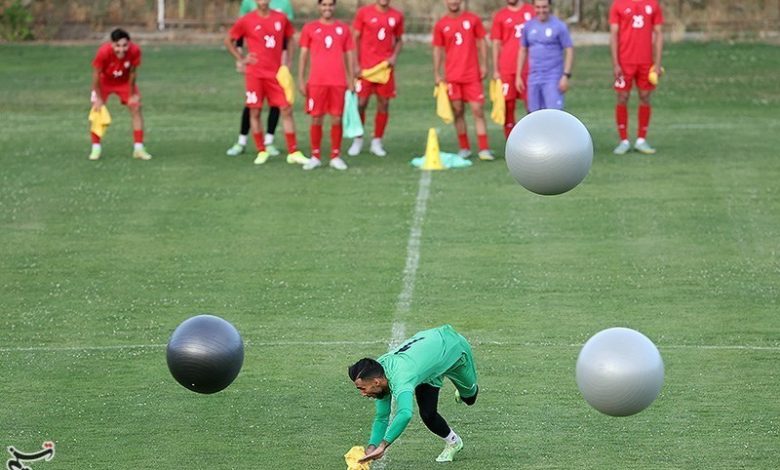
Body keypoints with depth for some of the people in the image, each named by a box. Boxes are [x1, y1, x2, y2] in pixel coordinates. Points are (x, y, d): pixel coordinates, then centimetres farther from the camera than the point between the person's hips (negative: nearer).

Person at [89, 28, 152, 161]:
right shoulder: (103, 52, -39)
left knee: (136, 108, -7)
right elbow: (96, 75, -25)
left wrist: (132, 94, -9)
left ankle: (139, 148, -1)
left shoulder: (135, 51, -34)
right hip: (104, 81, -1)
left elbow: (132, 73, -18)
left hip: (125, 81, 2)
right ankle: (96, 148, 0)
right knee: (97, 109, -11)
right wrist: (98, 98, -20)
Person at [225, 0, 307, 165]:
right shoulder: (247, 20, -2)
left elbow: (289, 39, 19)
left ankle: (293, 152, 1)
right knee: (255, 112, 1)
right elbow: (228, 40, 7)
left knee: (286, 110, -4)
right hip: (254, 74, -2)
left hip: (276, 73, 2)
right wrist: (241, 59, -1)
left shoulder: (281, 19, 4)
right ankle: (262, 151, 13)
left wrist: (288, 63, 10)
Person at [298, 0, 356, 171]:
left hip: (338, 82, 1)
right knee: (316, 119, 0)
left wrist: (351, 80, 6)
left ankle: (335, 157, 8)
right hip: (316, 82, -1)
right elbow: (303, 55, 6)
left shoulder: (343, 28, 10)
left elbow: (349, 55, 12)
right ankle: (315, 157, 9)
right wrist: (301, 80, 0)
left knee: (337, 119, 0)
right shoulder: (309, 28, 6)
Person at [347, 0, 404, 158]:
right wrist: (355, 64, -7)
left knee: (384, 104, 1)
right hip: (365, 66, -3)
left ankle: (377, 142, 10)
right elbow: (355, 38, 0)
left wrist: (394, 56, -2)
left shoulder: (397, 16, 7)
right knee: (361, 103, -3)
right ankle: (357, 141, 10)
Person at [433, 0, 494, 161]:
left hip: (472, 75, -1)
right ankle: (464, 148, 13)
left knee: (478, 110, -6)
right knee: (457, 111, 4)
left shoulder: (473, 19, 3)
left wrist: (484, 65, -2)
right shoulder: (440, 25, 4)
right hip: (452, 76, 1)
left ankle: (484, 149, -7)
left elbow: (482, 42, 6)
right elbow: (437, 50, 7)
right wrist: (437, 74, 1)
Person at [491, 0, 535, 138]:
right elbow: (496, 44, 6)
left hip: (529, 68, 0)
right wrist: (495, 70, 1)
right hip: (507, 69, 0)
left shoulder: (531, 11, 6)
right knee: (508, 105, 1)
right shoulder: (499, 16, 5)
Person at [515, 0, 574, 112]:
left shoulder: (559, 26, -4)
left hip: (553, 78, -5)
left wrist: (566, 75, -13)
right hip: (534, 78, 5)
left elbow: (569, 50, -5)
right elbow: (523, 50, 17)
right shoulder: (528, 26, 9)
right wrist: (518, 76, 14)